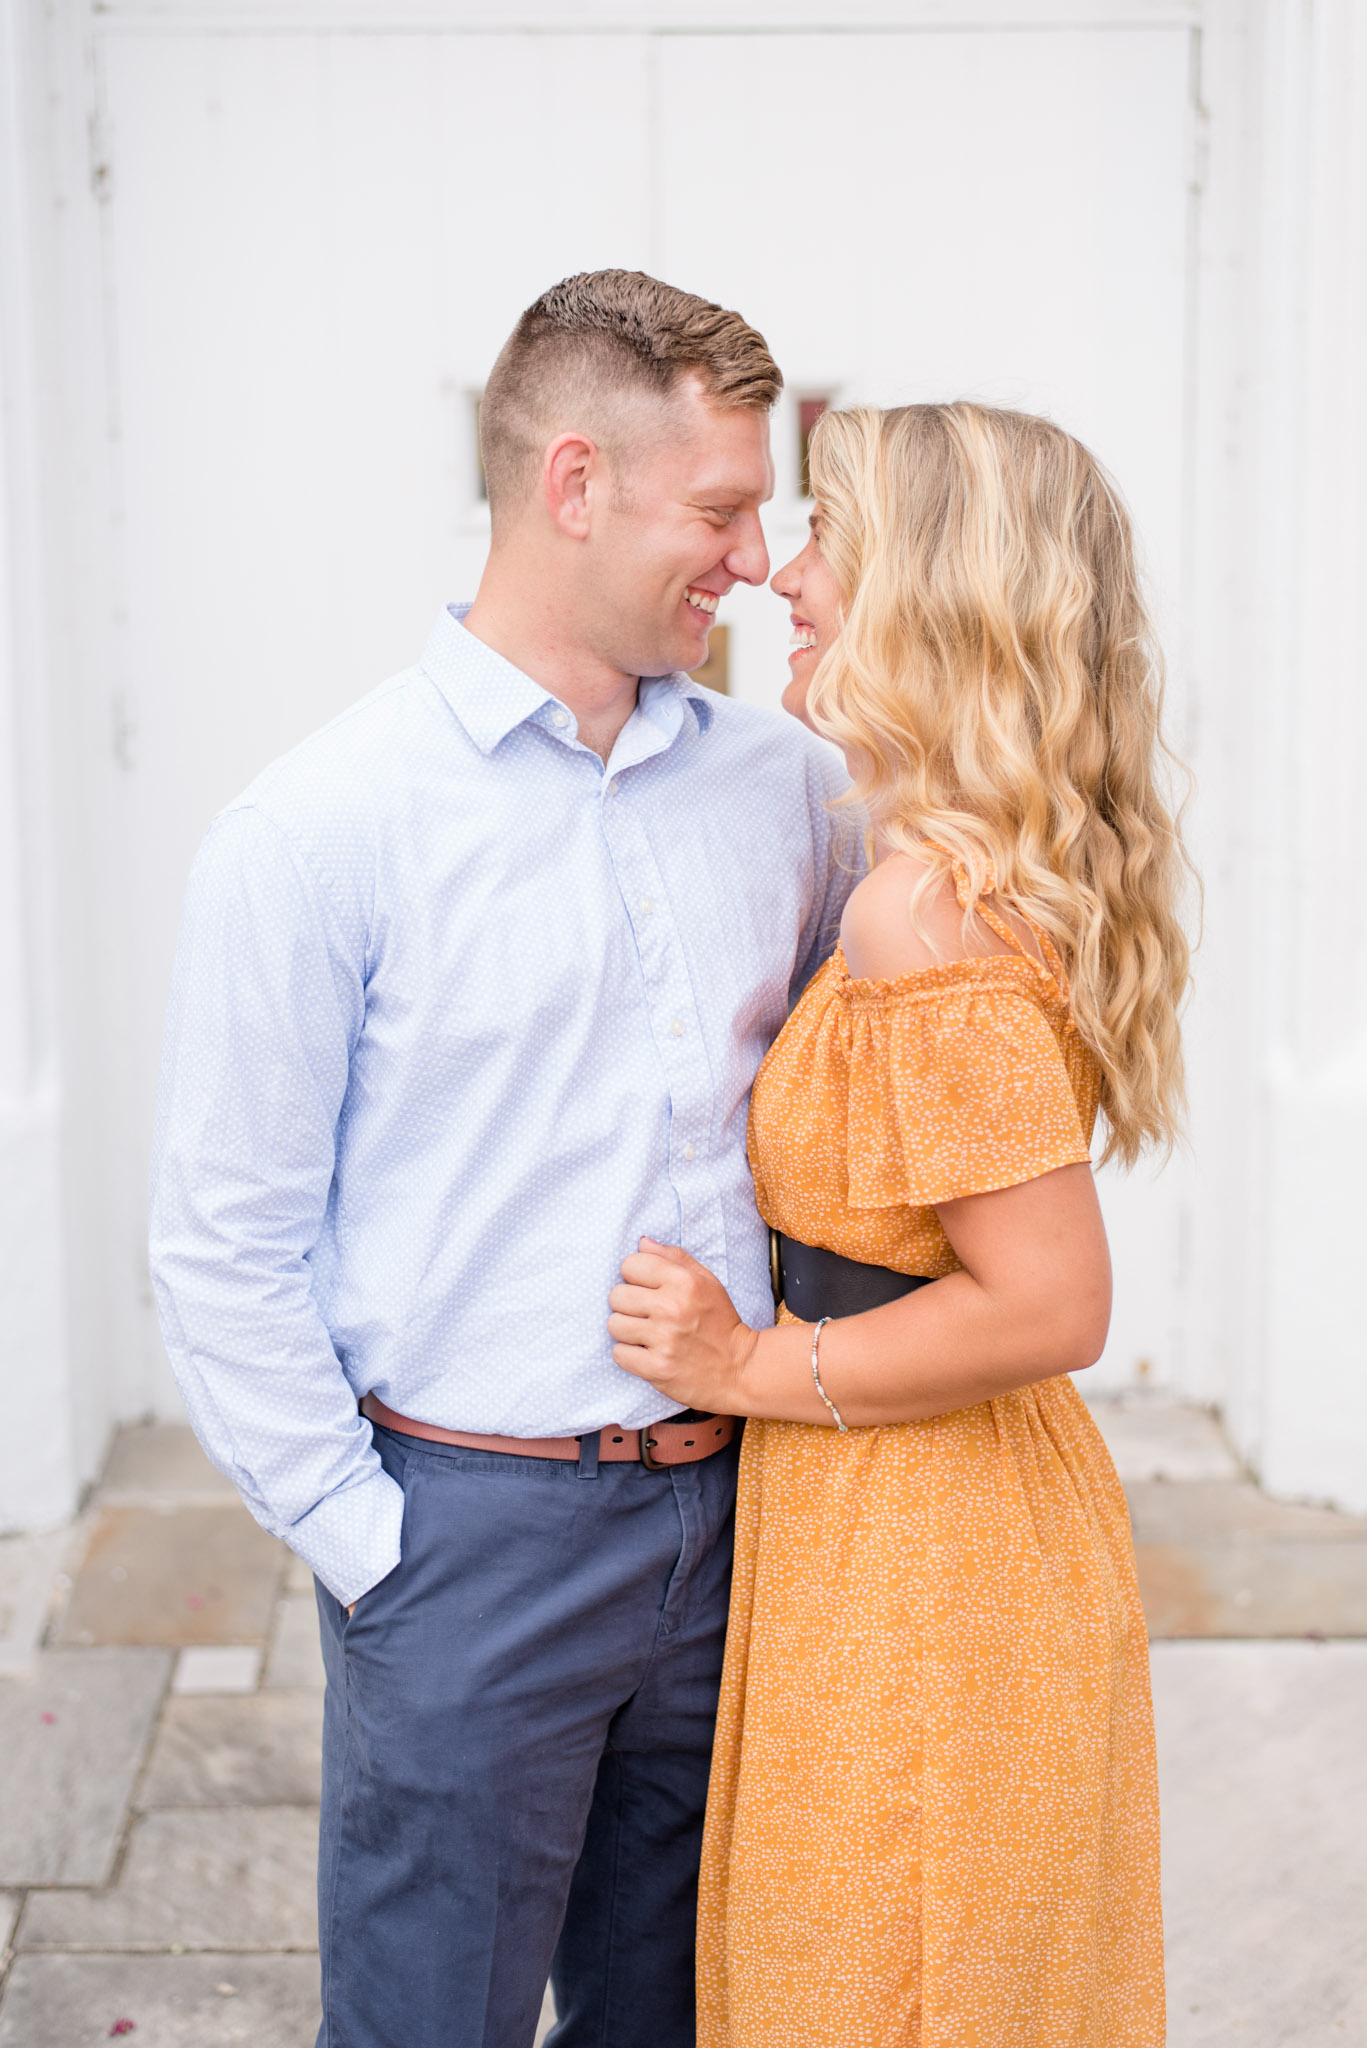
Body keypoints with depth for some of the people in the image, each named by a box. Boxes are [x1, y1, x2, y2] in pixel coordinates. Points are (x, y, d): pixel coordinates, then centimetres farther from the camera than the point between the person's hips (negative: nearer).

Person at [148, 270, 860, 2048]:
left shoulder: (789, 784, 4)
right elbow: (223, 1251, -9)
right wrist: (375, 1550, -10)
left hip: (736, 1515, 5)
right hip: (475, 1529, -4)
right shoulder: (320, 829, -10)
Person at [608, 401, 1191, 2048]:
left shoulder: (924, 915, -25)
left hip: (912, 1555, -9)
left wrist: (754, 1366, -18)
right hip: (996, 1526, 9)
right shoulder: (1001, 875, 6)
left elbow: (1050, 1305, -26)